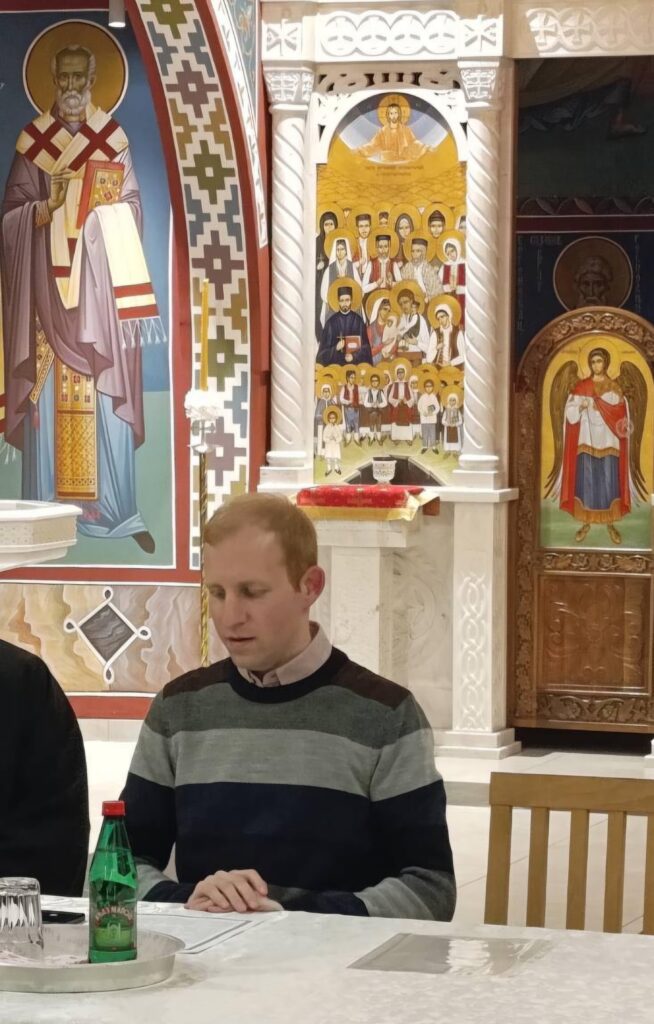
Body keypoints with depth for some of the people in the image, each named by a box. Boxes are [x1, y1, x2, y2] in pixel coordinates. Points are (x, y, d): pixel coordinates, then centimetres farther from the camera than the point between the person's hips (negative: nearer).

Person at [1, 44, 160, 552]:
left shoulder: (113, 138, 7)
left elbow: (133, 208, 8)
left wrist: (105, 205, -10)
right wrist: (49, 207, -15)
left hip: (100, 280, 0)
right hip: (48, 277, 0)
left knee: (108, 394, -3)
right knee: (48, 393, -2)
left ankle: (118, 510, -1)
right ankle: (49, 511, 1)